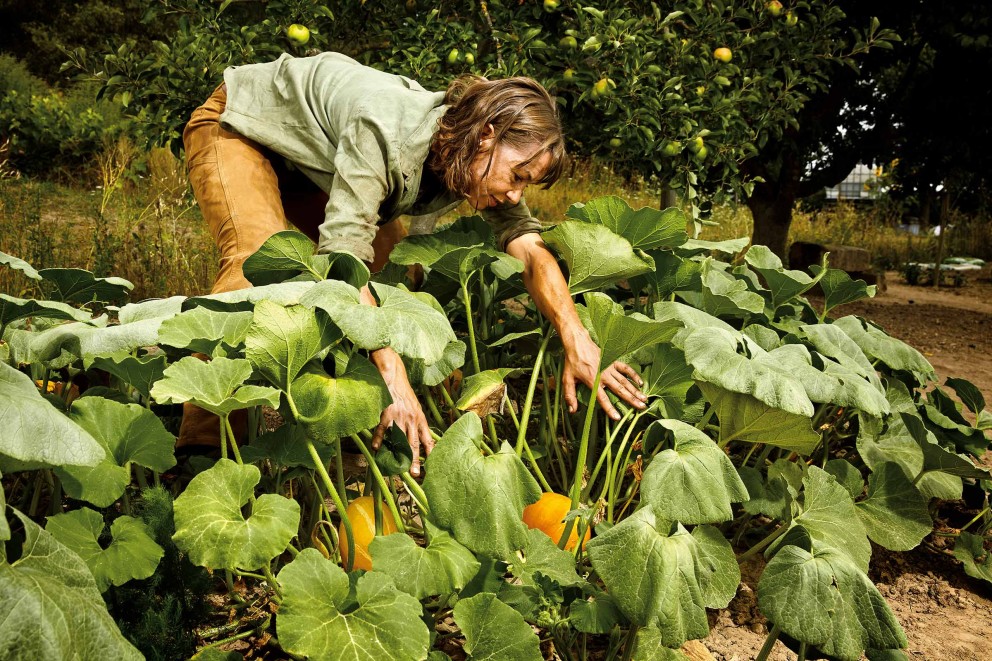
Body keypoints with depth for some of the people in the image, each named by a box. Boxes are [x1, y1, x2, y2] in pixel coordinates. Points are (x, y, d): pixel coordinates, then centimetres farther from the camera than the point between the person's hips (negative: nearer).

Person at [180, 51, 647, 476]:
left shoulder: (479, 160, -18)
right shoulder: (386, 133, -40)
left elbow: (529, 246, -24)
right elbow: (343, 258, -48)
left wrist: (577, 341, -39)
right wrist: (393, 376, -56)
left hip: (308, 161, 7)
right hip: (237, 125, -7)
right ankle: (202, 444, -27)